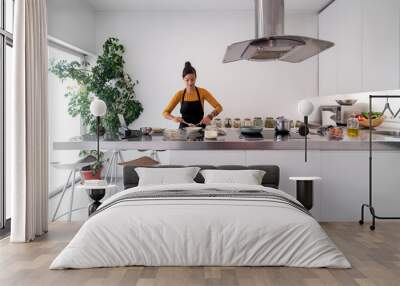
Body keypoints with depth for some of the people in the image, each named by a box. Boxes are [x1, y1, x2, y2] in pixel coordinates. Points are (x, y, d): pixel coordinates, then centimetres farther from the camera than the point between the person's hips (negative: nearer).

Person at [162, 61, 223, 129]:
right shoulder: (180, 94, 3)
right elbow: (165, 113, 3)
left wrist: (210, 116, -19)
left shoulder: (202, 92, 0)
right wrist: (174, 118, -16)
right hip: (184, 129, 1)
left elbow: (219, 107, -1)